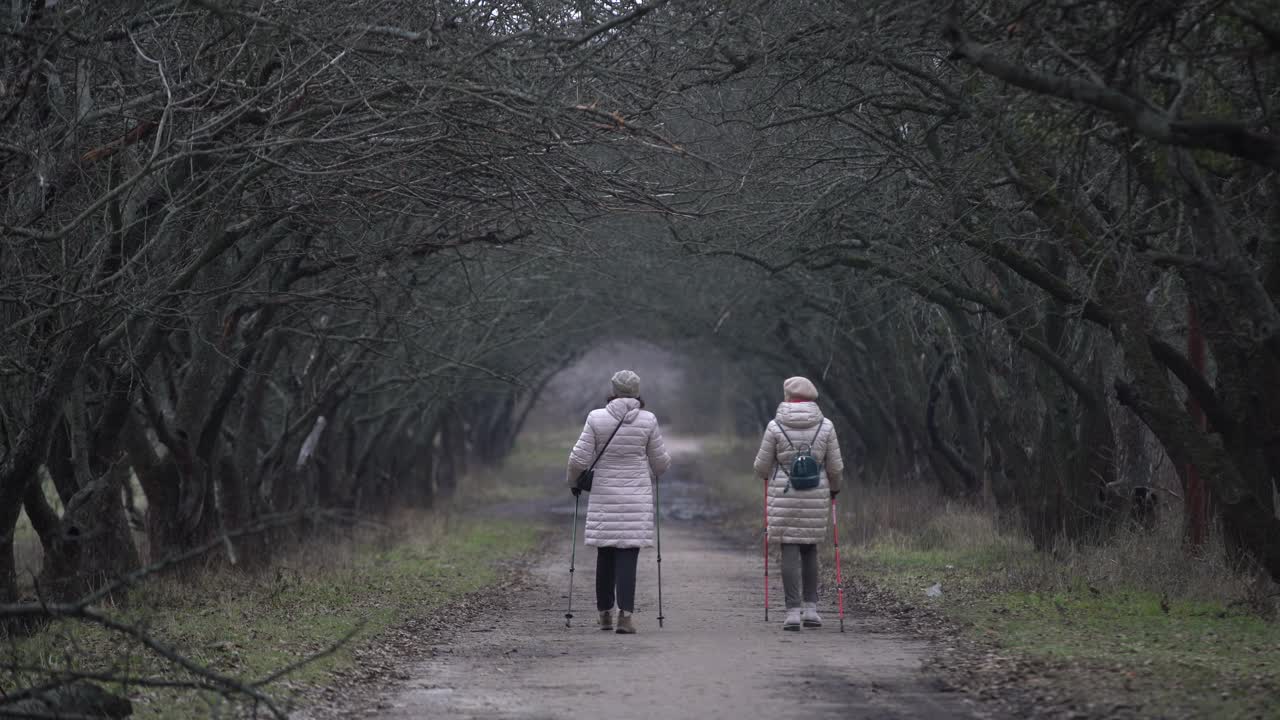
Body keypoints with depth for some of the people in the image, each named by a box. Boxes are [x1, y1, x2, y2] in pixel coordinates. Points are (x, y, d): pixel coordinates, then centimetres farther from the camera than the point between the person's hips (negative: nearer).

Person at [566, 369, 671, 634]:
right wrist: (655, 476, 28)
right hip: (637, 498, -1)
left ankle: (605, 613, 19)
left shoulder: (596, 418, -4)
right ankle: (625, 615, -13)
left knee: (605, 555, 11)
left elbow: (579, 458, -4)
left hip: (604, 498, 1)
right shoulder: (648, 420, -3)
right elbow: (661, 461, 6)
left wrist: (573, 481, 15)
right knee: (628, 555, -3)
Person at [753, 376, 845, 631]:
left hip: (784, 495, -2)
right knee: (810, 549, 15)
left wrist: (765, 476, 24)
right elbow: (835, 466, 5)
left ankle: (793, 612, -6)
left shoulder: (775, 427, -6)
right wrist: (834, 488, 24)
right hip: (816, 495, 2)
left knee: (790, 551, 0)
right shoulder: (825, 426, -1)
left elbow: (762, 466, 0)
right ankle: (810, 608, 13)